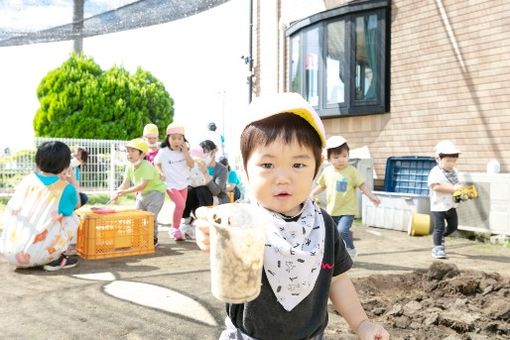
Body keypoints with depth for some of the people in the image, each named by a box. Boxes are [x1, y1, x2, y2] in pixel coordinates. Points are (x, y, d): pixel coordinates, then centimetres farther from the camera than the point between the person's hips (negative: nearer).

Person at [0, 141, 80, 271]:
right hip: (35, 255, -5)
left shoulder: (27, 180, 6)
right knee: (72, 218, 13)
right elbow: (76, 204, 16)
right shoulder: (66, 189, -5)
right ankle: (55, 260, 7)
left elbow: (10, 211, 15)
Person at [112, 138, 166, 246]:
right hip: (142, 193, 8)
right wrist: (117, 193, -24)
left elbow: (143, 185, -34)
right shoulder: (129, 166, -4)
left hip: (156, 192, -8)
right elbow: (125, 183, -5)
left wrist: (125, 191, -36)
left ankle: (154, 238, 7)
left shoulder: (147, 166, -28)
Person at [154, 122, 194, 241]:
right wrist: (160, 172, -12)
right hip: (171, 184, -5)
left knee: (181, 206, 11)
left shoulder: (184, 151, 1)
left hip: (183, 183, 5)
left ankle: (176, 229, 29)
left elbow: (191, 165, -7)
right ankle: (175, 229, -3)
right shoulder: (163, 152, -10)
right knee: (180, 204, -21)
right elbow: (156, 163, 5)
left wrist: (185, 152, -17)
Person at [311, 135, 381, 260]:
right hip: (332, 210, 5)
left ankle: (350, 251, 1)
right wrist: (312, 194, 11)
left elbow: (362, 185, -9)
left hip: (347, 210, -5)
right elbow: (322, 185, 18)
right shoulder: (327, 171, 3)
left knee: (342, 230, -21)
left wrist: (371, 196, -20)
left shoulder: (352, 171, -9)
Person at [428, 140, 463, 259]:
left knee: (453, 225, 16)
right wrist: (452, 188, -29)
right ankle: (437, 248, 8)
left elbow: (456, 185, 19)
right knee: (439, 227, -4)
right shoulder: (435, 172, -17)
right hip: (438, 206, -7)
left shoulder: (453, 171, 8)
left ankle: (440, 236, 41)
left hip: (451, 205, 8)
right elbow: (435, 186, -28)